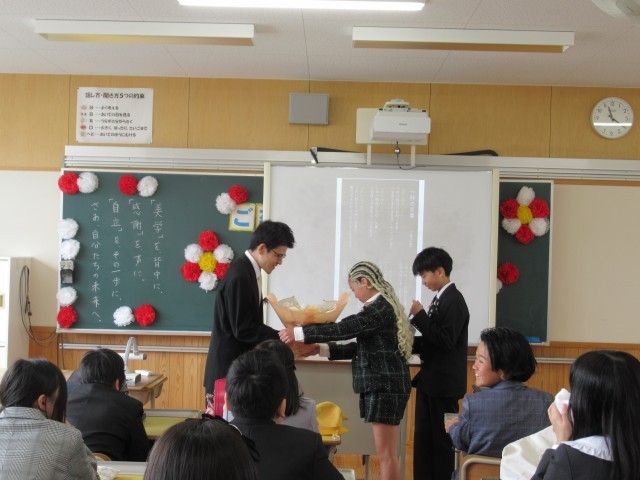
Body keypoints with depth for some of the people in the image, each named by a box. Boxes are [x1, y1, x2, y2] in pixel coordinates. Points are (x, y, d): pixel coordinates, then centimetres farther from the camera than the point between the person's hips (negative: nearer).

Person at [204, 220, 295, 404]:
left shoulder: (248, 271, 9)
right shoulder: (239, 277, -19)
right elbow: (243, 330, -19)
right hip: (229, 367, -9)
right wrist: (280, 337, -16)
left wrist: (279, 335, 6)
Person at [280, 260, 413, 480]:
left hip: (385, 386, -10)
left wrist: (299, 333, -17)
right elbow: (359, 347, 16)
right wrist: (321, 349, 11)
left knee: (386, 454, -5)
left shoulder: (379, 308, -15)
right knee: (386, 454, 12)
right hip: (382, 385, 10)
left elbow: (343, 328, -22)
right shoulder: (383, 306, 15)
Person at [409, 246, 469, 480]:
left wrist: (420, 316, -20)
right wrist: (411, 343, 2)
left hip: (444, 382, -9)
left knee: (442, 438, 1)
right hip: (430, 380, 9)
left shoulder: (454, 301, -15)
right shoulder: (440, 299, 11)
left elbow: (446, 340, -23)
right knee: (423, 437, 12)